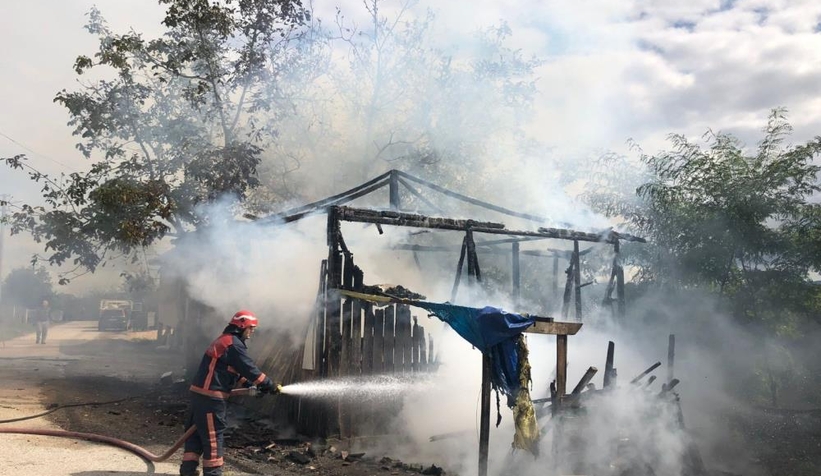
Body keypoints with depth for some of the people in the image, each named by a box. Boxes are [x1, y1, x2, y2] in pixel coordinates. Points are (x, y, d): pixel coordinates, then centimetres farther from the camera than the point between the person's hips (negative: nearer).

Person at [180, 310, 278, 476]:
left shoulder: (223, 340, 19)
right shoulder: (234, 344, -14)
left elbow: (235, 370, 23)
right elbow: (249, 368, -15)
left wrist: (252, 385, 17)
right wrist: (269, 385, -6)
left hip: (200, 393, 10)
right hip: (211, 396, -10)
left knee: (197, 431, 15)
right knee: (213, 435, -2)